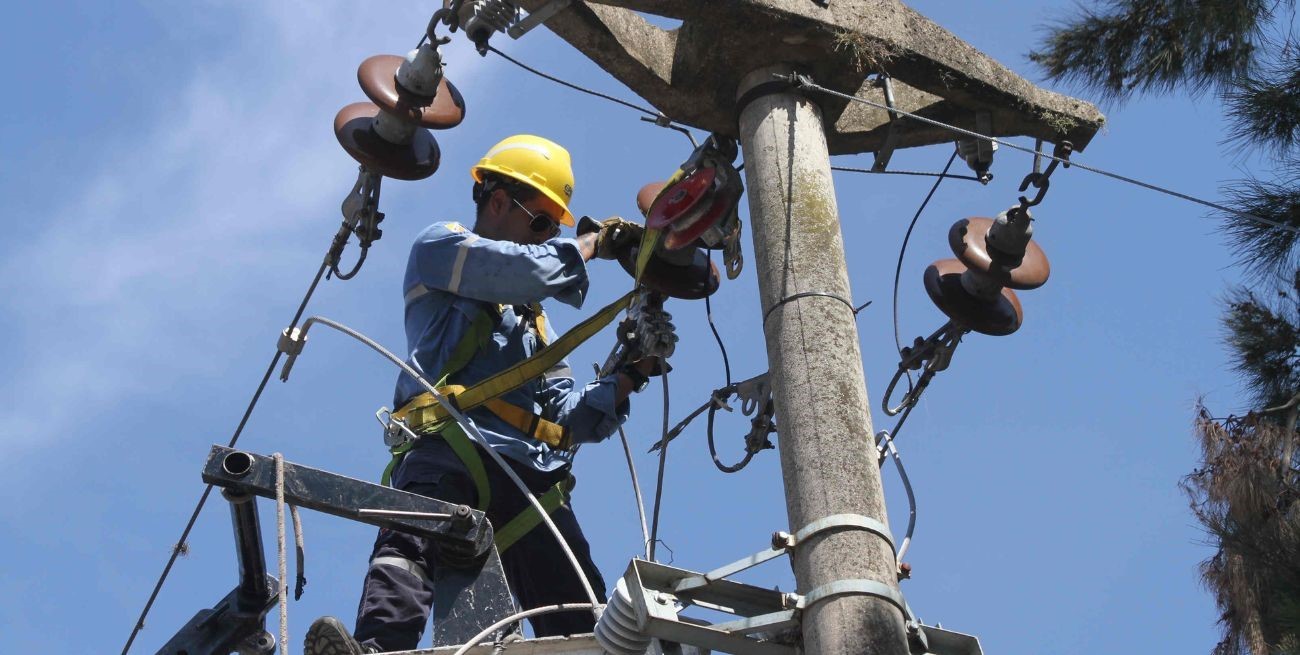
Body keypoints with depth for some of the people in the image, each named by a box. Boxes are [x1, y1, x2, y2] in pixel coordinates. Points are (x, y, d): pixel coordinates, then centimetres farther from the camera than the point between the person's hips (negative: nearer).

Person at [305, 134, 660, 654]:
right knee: (414, 537, -36)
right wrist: (594, 243, 15)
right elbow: (530, 269, -1)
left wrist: (629, 376, 13)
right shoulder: (439, 246, 19)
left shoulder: (531, 318, 39)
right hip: (451, 445, -7)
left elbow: (566, 416, 27)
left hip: (531, 473, 7)